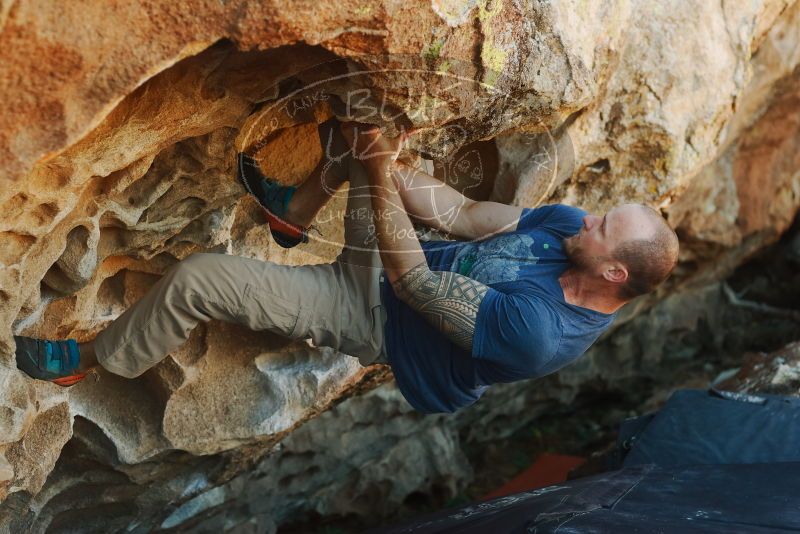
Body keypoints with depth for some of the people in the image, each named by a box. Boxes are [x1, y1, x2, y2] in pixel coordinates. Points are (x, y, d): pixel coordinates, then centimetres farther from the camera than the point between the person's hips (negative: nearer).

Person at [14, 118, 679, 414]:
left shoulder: (539, 332, -36)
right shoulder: (570, 225, -13)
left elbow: (414, 282, -30)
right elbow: (471, 216, -8)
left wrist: (382, 173, -29)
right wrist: (385, 161, -21)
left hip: (376, 315, -8)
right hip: (398, 262, 8)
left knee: (195, 278, -17)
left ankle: (88, 361, 12)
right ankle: (295, 211, 27)